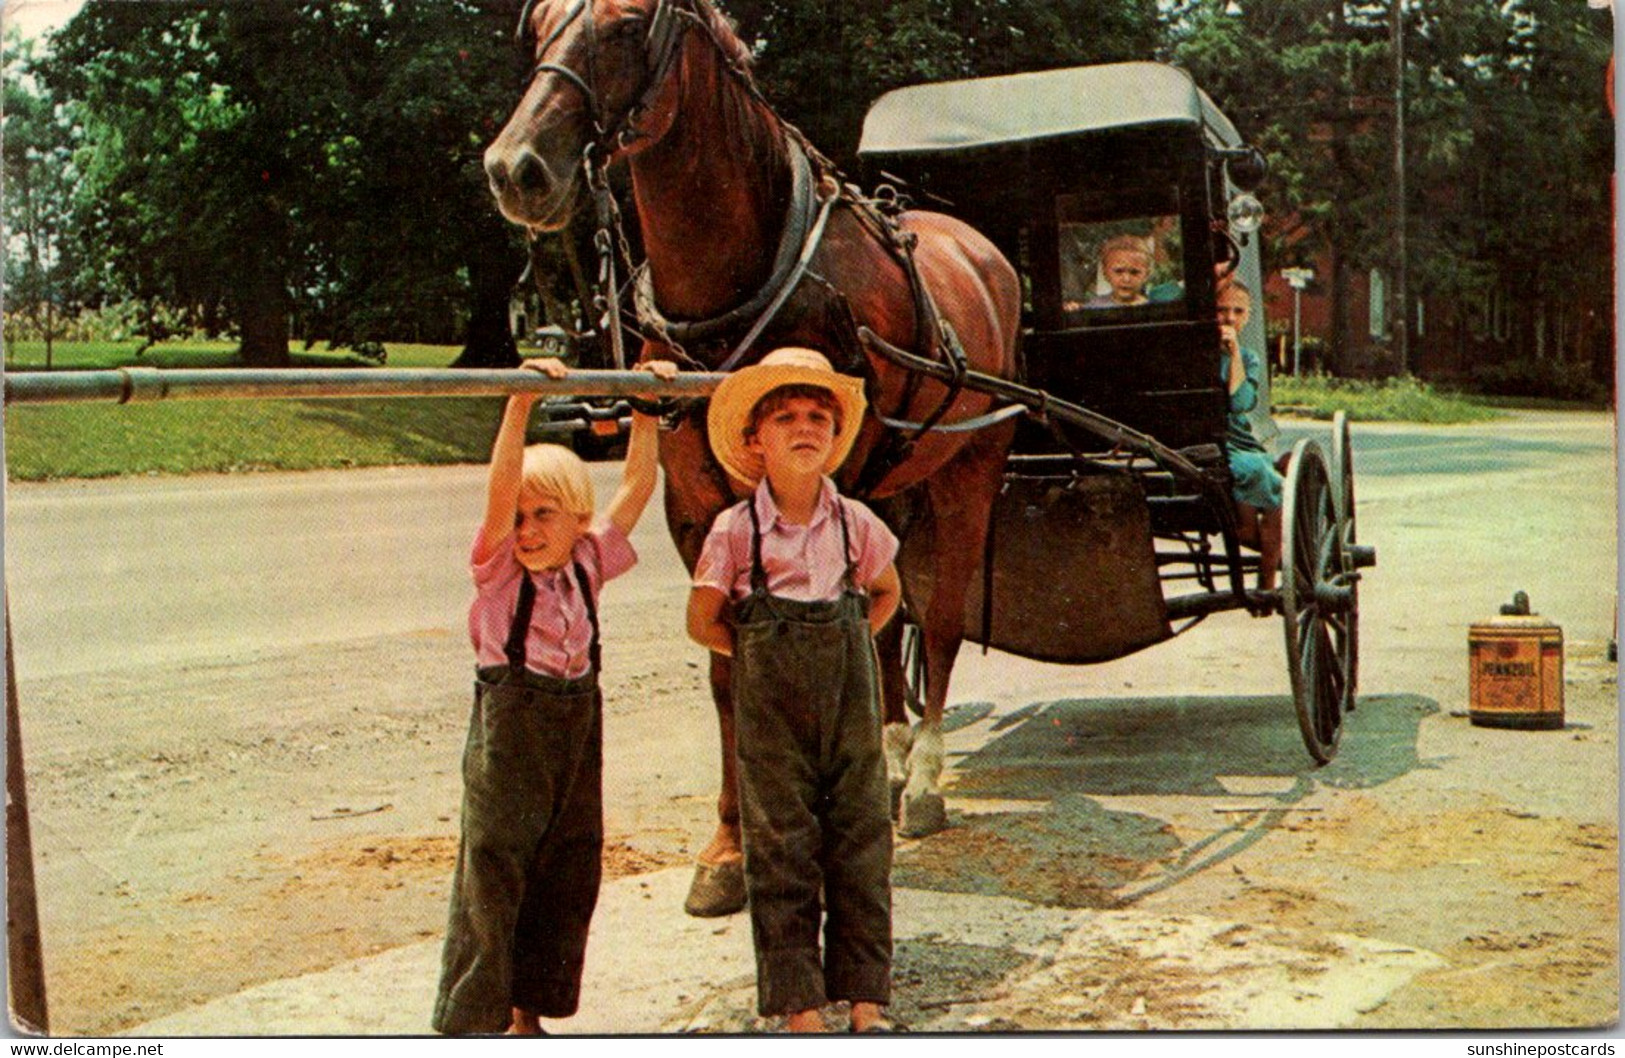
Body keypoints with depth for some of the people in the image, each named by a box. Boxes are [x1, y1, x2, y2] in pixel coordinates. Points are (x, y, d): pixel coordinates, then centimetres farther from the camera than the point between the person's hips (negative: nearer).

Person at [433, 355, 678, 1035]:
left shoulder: (588, 564, 5)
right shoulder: (500, 568, -7)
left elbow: (636, 485, 9)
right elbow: (502, 482, -21)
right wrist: (521, 403, -30)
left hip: (578, 729, 5)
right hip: (509, 730, -5)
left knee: (568, 876, 11)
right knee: (492, 878, -3)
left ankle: (528, 1014, 25)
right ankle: (470, 1020, 6)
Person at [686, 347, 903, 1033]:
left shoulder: (855, 524, 1)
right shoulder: (735, 531, -6)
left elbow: (886, 592, 19)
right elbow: (703, 622, 3)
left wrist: (845, 647, 8)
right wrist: (768, 657, -2)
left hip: (851, 710, 3)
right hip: (772, 718, -2)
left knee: (862, 848, 5)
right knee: (781, 855, 2)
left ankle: (867, 1004, 17)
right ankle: (799, 1010, 12)